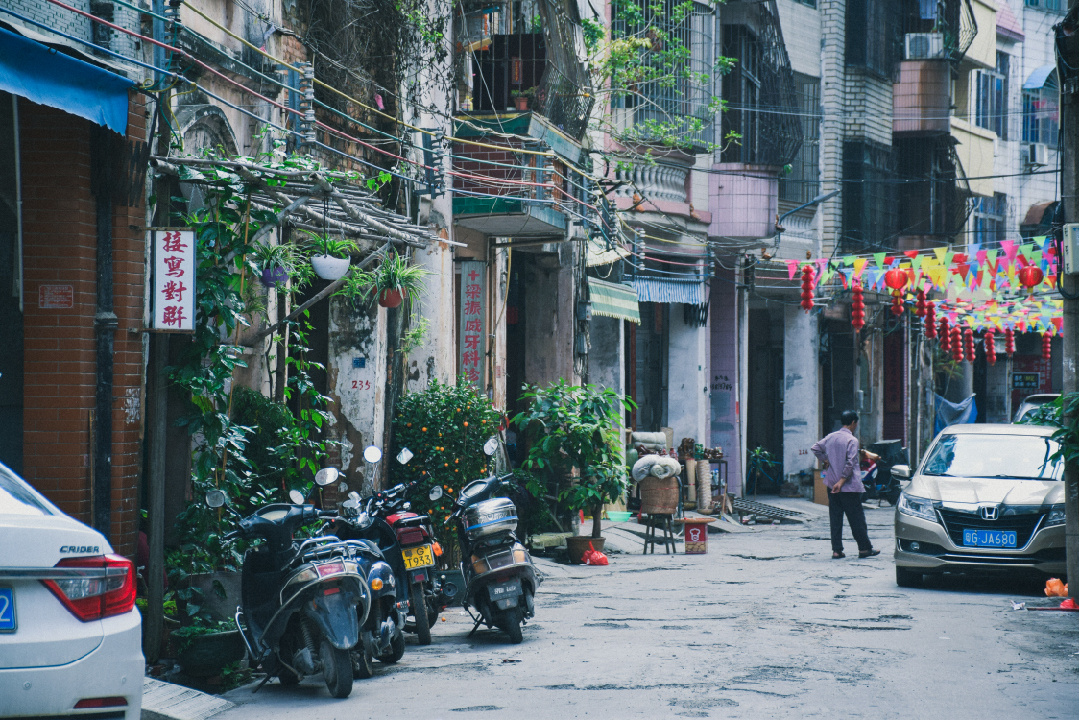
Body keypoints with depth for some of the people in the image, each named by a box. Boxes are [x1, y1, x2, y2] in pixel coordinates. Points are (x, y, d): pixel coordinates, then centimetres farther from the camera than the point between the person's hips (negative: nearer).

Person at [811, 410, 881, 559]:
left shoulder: (830, 437, 7)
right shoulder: (852, 440, -12)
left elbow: (815, 448, 8)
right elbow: (850, 463, -19)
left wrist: (825, 460, 7)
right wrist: (841, 481, -17)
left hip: (832, 485, 6)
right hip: (849, 486, -6)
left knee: (835, 517, 7)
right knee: (856, 518, 3)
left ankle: (837, 550, 4)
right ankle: (864, 548, 9)